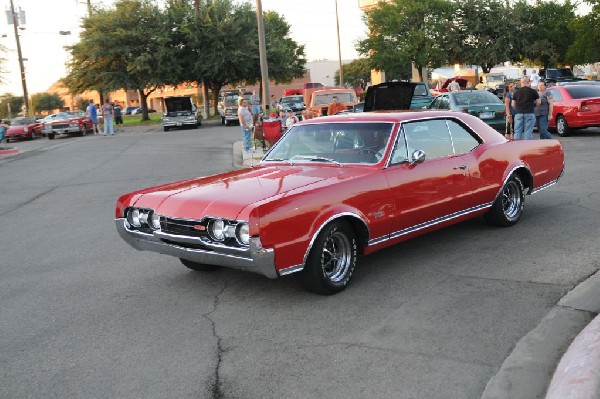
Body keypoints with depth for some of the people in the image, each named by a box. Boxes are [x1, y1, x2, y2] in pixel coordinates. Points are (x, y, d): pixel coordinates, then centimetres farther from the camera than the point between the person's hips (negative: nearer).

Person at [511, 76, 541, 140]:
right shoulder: (533, 91, 1)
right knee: (528, 131, 0)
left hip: (518, 113, 2)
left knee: (517, 131, 6)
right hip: (529, 113, -2)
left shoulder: (516, 92, 8)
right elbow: (538, 102, 5)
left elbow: (513, 105, 12)